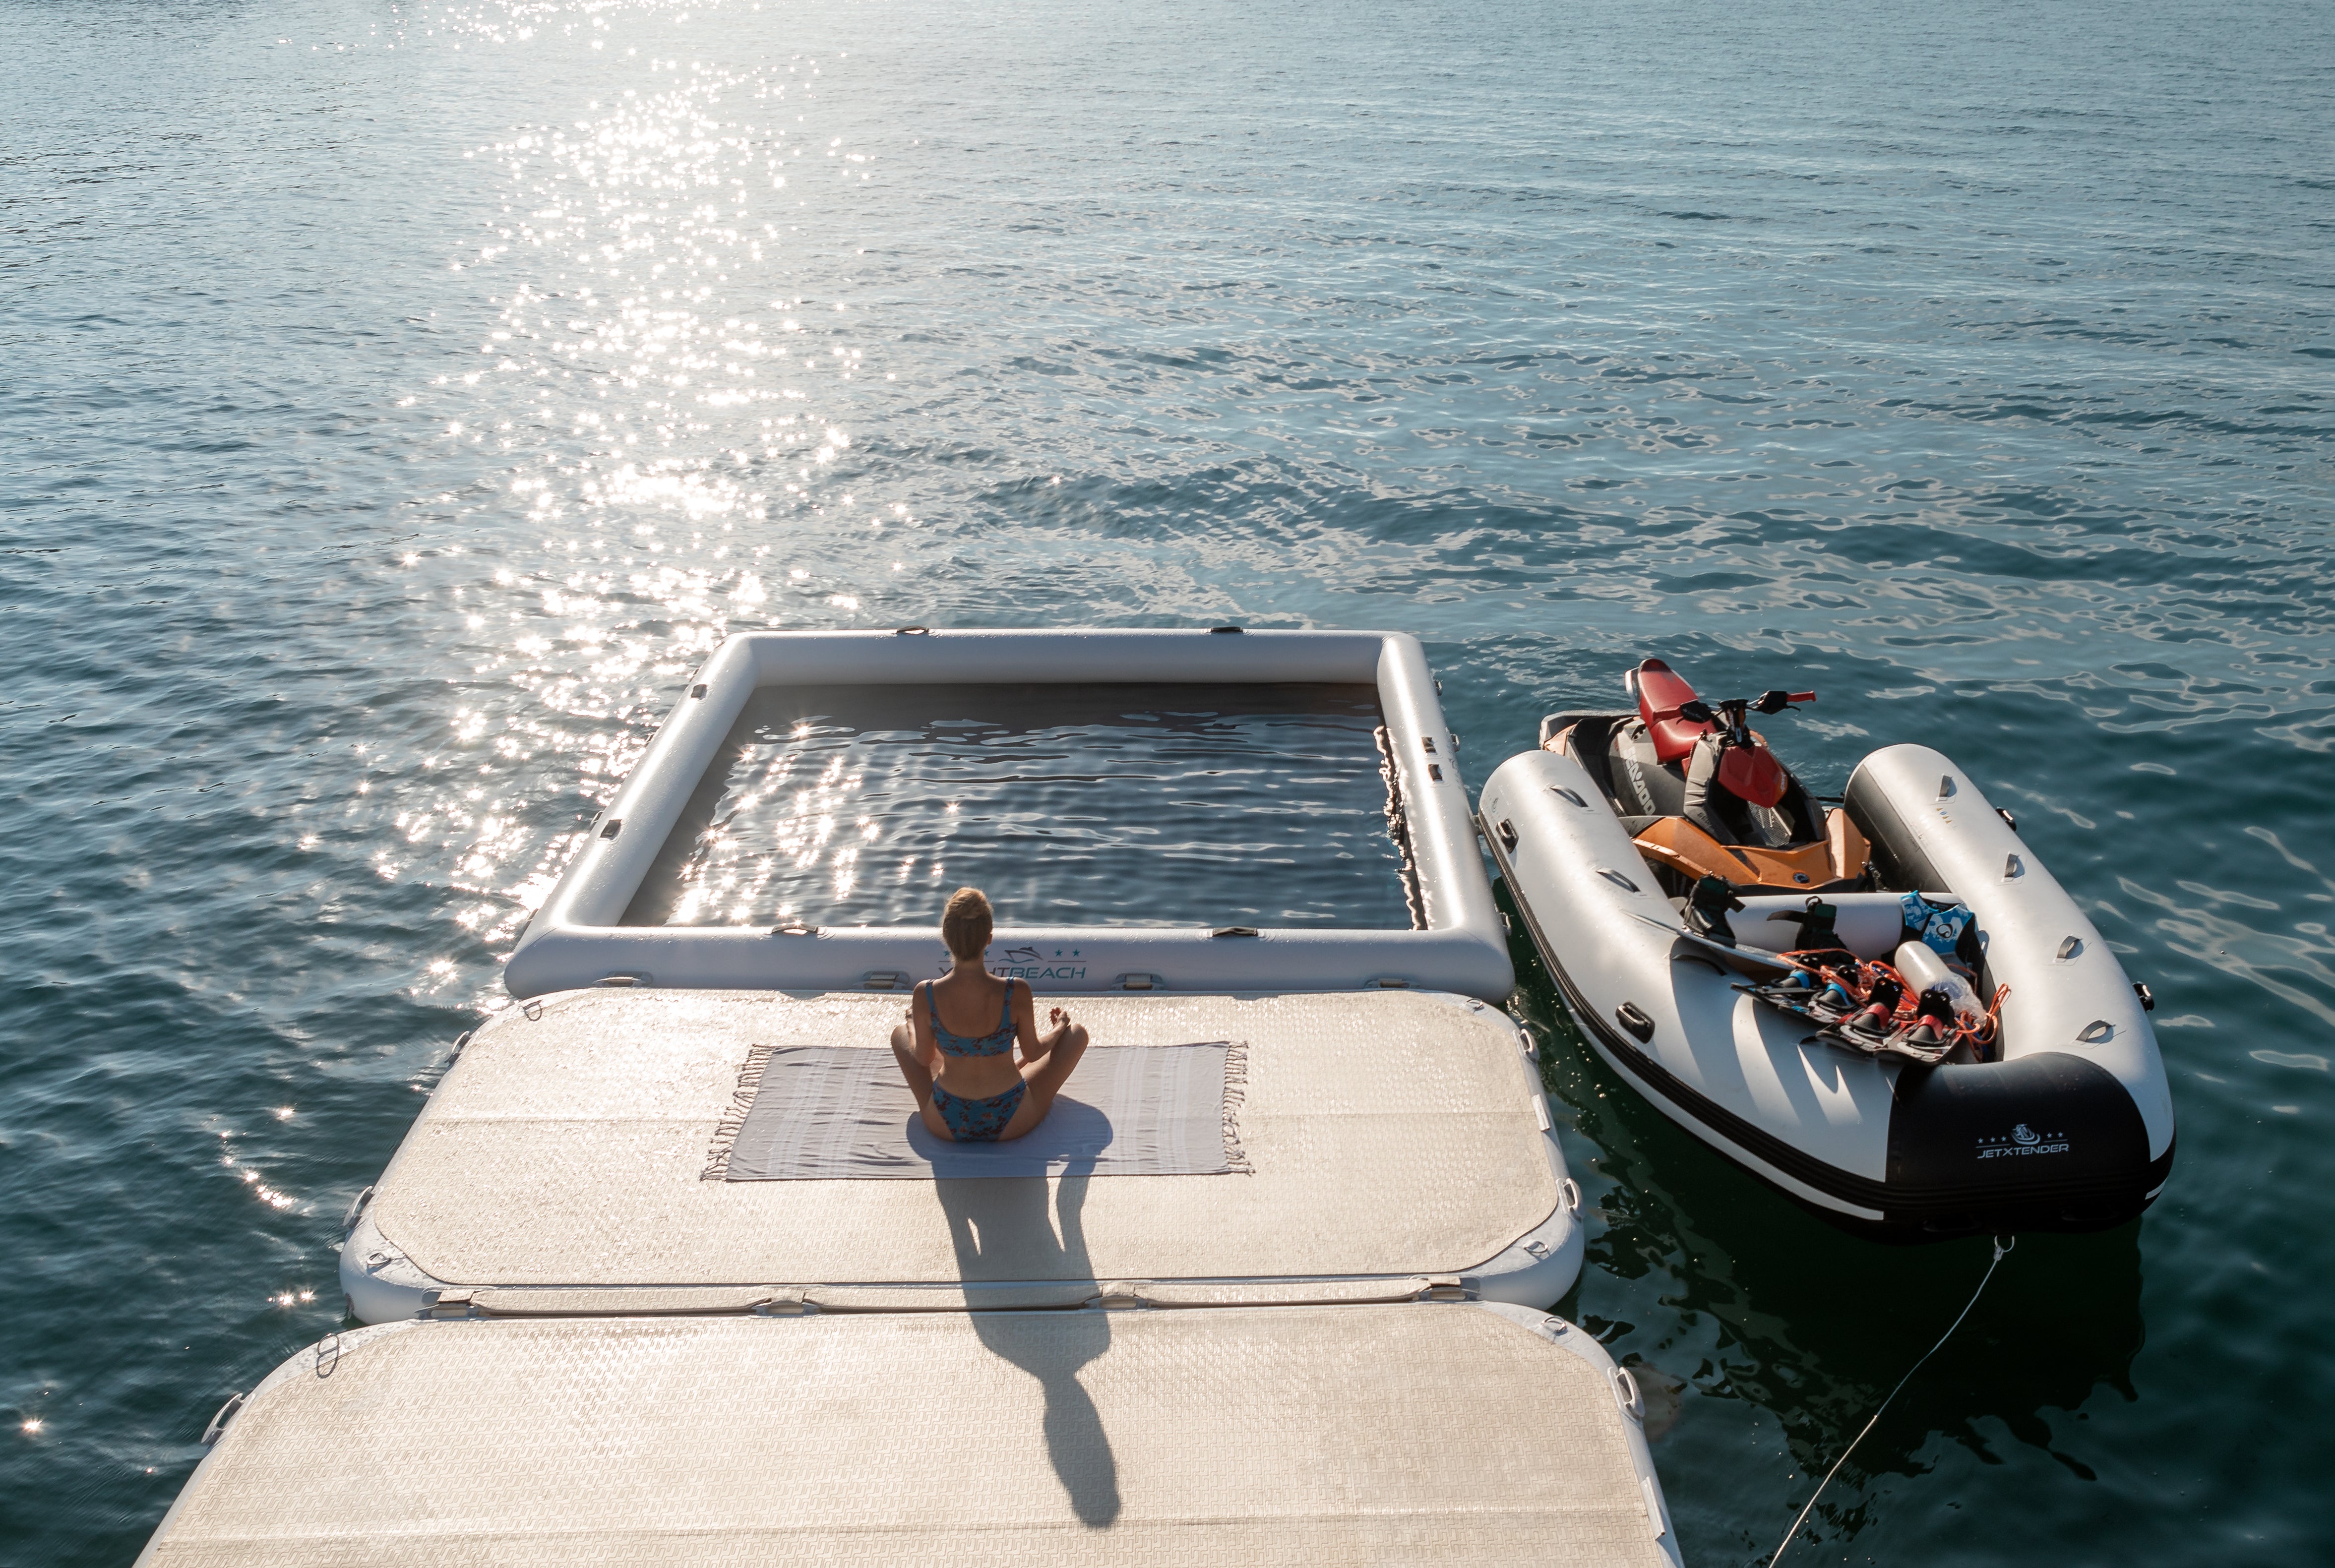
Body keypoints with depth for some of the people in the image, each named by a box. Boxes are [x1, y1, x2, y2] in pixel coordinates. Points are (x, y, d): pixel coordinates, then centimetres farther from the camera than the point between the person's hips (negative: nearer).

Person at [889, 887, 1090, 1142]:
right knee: (1078, 1033, 19)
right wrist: (1058, 1028, 15)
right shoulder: (1017, 993, -23)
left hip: (945, 1125, 2)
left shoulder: (925, 995, -20)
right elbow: (1033, 1053, -6)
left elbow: (924, 1058, -3)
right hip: (1012, 1122, -1)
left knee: (900, 1034, 26)